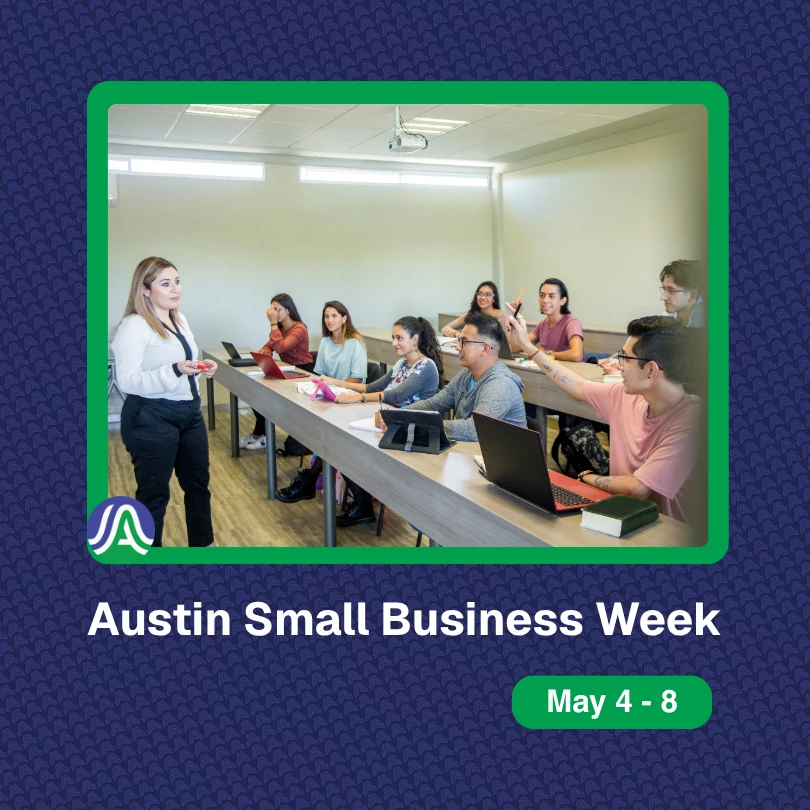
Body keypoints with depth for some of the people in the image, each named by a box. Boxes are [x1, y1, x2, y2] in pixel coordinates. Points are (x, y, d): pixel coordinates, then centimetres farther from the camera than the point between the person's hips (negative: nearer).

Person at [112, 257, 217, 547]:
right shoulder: (133, 326, -16)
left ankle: (203, 543, 37)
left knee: (198, 483, 20)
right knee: (153, 493, 4)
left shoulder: (179, 319, 11)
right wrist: (175, 370, -33)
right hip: (151, 420, -9)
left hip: (189, 413, 9)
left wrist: (203, 368, 2)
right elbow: (127, 381, -23)